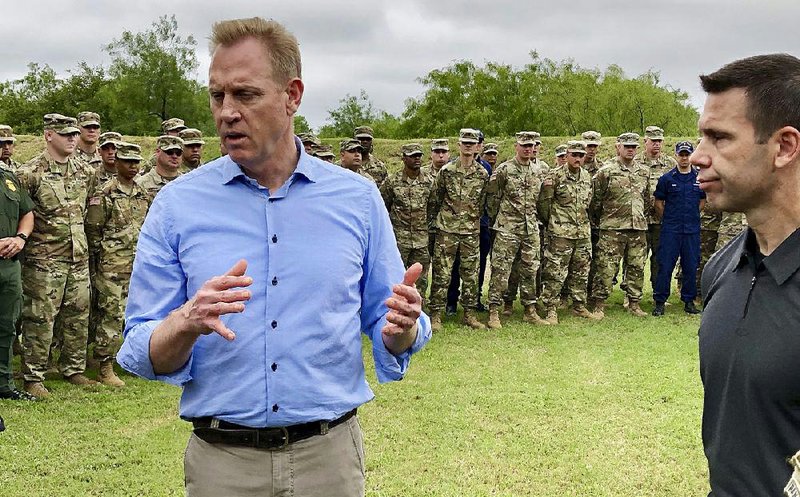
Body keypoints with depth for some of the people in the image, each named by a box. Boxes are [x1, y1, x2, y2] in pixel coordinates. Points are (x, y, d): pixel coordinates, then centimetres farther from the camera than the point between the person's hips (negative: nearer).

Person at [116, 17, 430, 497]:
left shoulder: (358, 198, -1)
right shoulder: (178, 205, -3)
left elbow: (390, 335, 5)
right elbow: (144, 356, -3)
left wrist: (401, 328, -18)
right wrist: (186, 323, -24)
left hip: (329, 455, 1)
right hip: (221, 458, 0)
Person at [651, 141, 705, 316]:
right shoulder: (667, 178, 0)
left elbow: (703, 201, 17)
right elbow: (659, 203, 6)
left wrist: (692, 217, 11)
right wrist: (667, 220, 4)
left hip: (692, 229, 2)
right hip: (670, 229, -2)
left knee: (691, 266, 7)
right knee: (665, 266, -2)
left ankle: (689, 301, 18)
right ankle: (659, 302, 5)